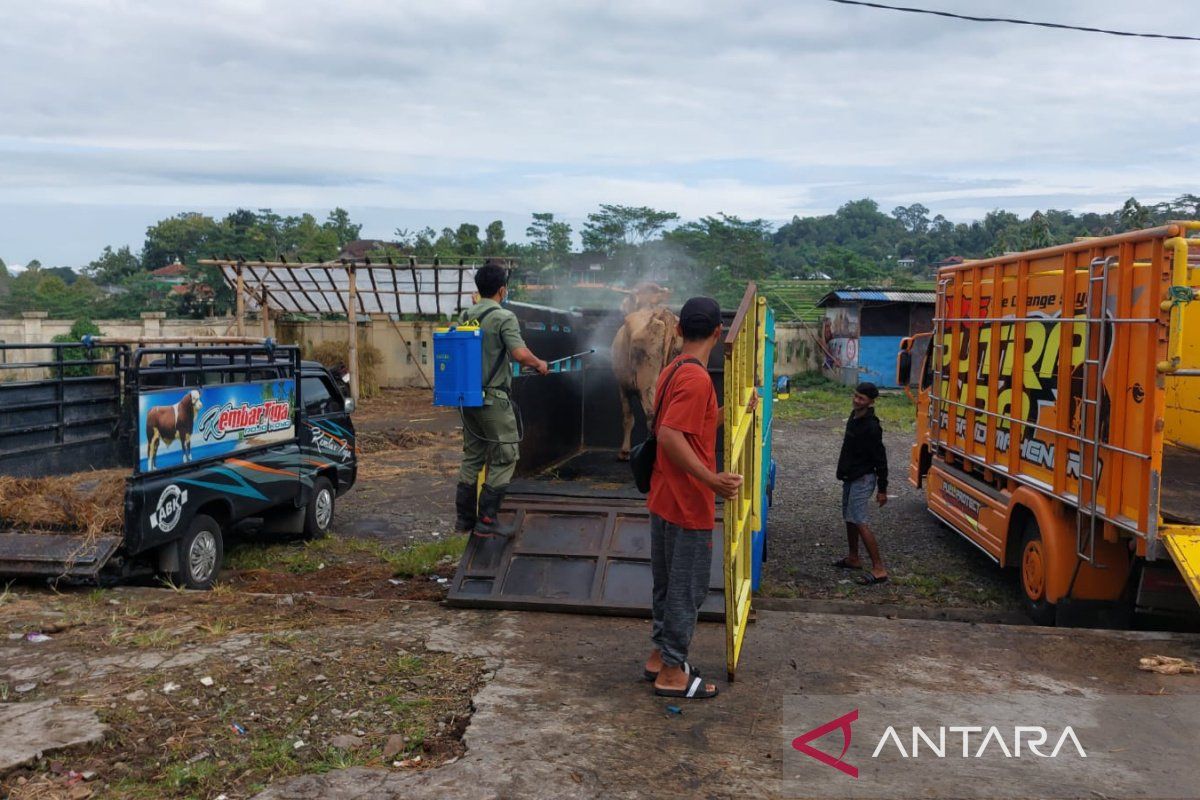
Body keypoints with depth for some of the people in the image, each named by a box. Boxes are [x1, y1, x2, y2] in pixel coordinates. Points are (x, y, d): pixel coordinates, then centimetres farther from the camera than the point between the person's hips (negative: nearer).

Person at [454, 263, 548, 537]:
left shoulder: (466, 316, 9)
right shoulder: (504, 317, -13)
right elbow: (520, 354, -24)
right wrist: (539, 364, -3)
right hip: (493, 399, -7)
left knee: (472, 456, 15)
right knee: (503, 458, 2)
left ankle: (464, 517, 18)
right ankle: (487, 519, 1)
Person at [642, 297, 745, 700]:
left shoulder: (672, 371, 10)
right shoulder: (696, 378, -20)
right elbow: (670, 437, -30)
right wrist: (711, 480, -32)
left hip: (664, 499, 9)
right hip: (688, 505, -9)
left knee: (667, 582, 19)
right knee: (687, 588, 2)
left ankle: (660, 655, 31)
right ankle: (672, 673, 12)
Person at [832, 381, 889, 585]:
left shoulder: (871, 427, -21)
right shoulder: (854, 417, 7)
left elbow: (880, 459, -19)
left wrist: (882, 489, -17)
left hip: (863, 479, -10)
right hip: (850, 477, 10)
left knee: (859, 521, -14)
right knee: (849, 517, 18)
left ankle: (879, 569, -12)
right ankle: (853, 558, 33)